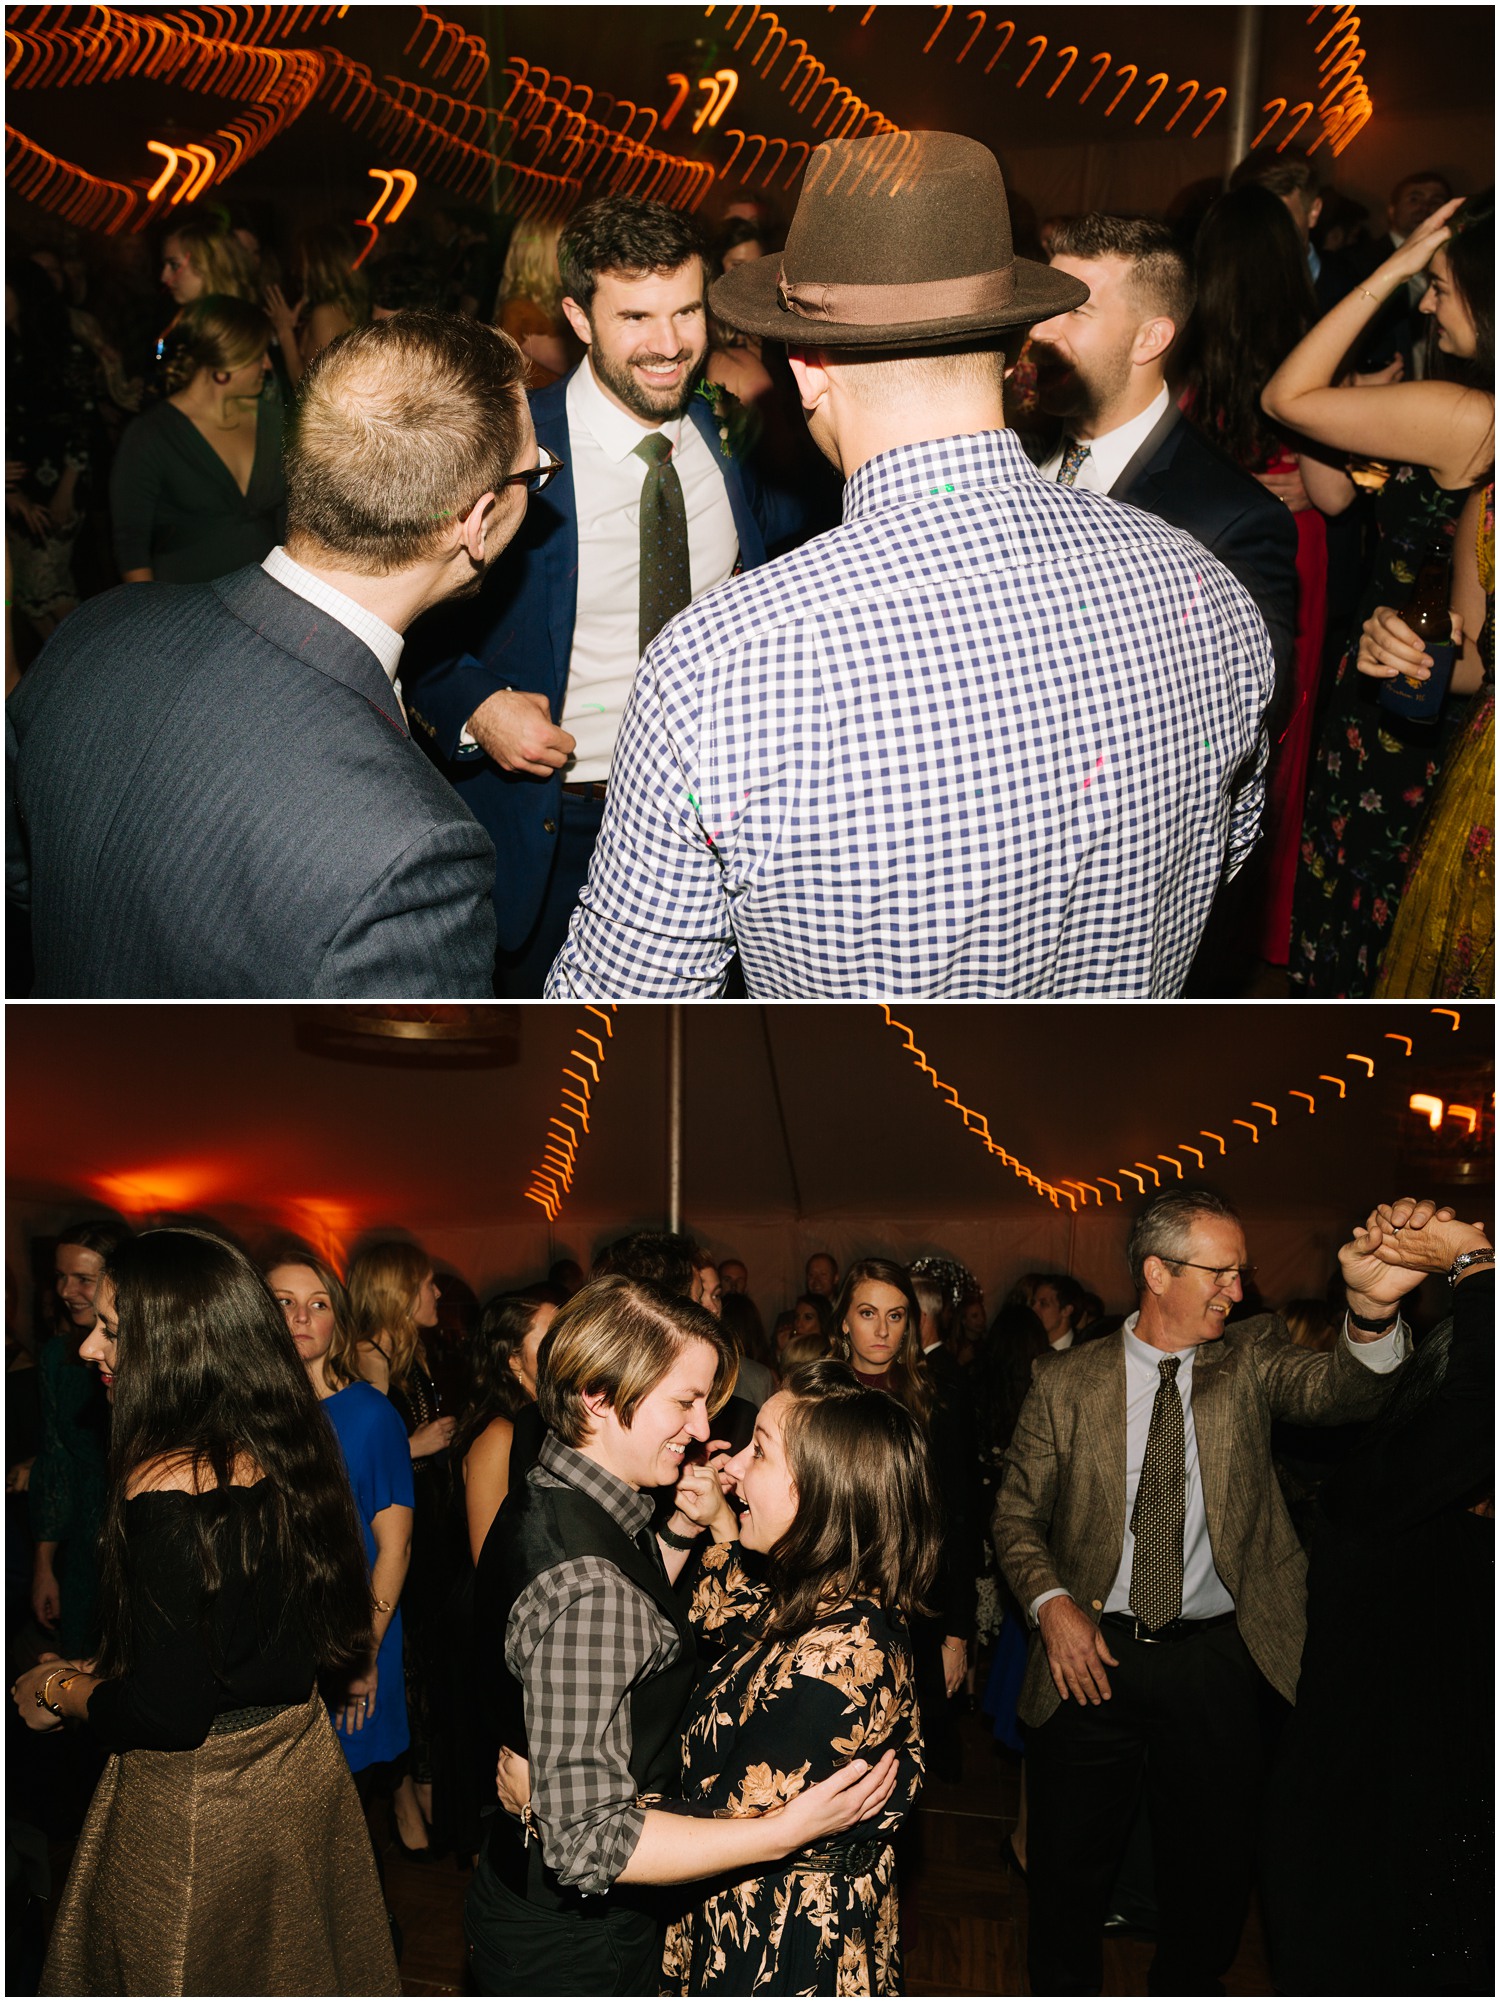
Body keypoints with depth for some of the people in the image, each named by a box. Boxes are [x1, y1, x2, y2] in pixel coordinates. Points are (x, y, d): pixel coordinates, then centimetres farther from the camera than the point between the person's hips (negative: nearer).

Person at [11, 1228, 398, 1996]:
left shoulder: (166, 1488, -26)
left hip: (195, 1809, -7)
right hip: (304, 1768, 7)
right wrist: (110, 1673, 16)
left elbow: (166, 1711, -23)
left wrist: (60, 1692, -5)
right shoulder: (283, 1453, -2)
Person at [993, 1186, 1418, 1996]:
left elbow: (1336, 1389, -21)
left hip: (1213, 1661, 1)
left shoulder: (1250, 1358, -1)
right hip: (1093, 1654, -1)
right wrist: (1052, 1603, -14)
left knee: (1213, 1869, 14)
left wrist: (1374, 1315, -42)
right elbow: (1017, 1516, 4)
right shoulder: (1065, 1383, -3)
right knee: (1068, 1869, 12)